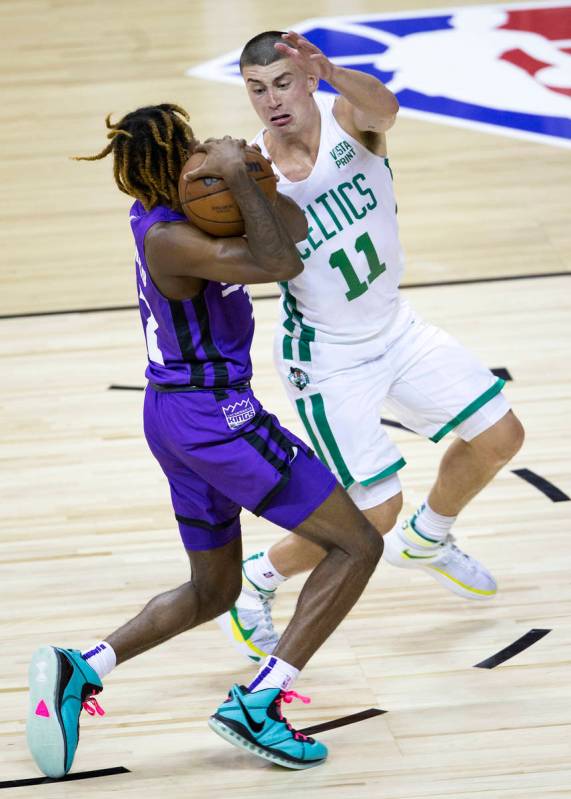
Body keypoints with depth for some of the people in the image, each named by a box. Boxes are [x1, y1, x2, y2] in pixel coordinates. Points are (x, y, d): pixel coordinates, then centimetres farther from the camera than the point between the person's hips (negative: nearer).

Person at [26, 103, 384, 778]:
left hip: (173, 414, 10)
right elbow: (278, 264, -30)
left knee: (212, 591, 23)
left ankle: (81, 667, 7)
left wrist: (242, 175, -11)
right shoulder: (166, 237, -21)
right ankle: (257, 702, -9)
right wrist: (237, 178, -22)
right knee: (357, 545, -3)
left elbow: (291, 231, 6)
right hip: (213, 414, -10)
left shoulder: (176, 207, 6)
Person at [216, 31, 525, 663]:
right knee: (375, 514, -8)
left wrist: (331, 73, -64)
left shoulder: (348, 117, -17)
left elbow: (384, 108, -43)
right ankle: (254, 583, 14)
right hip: (328, 360, -5)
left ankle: (425, 542, 37)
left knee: (499, 437, 11)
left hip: (396, 328, 5)